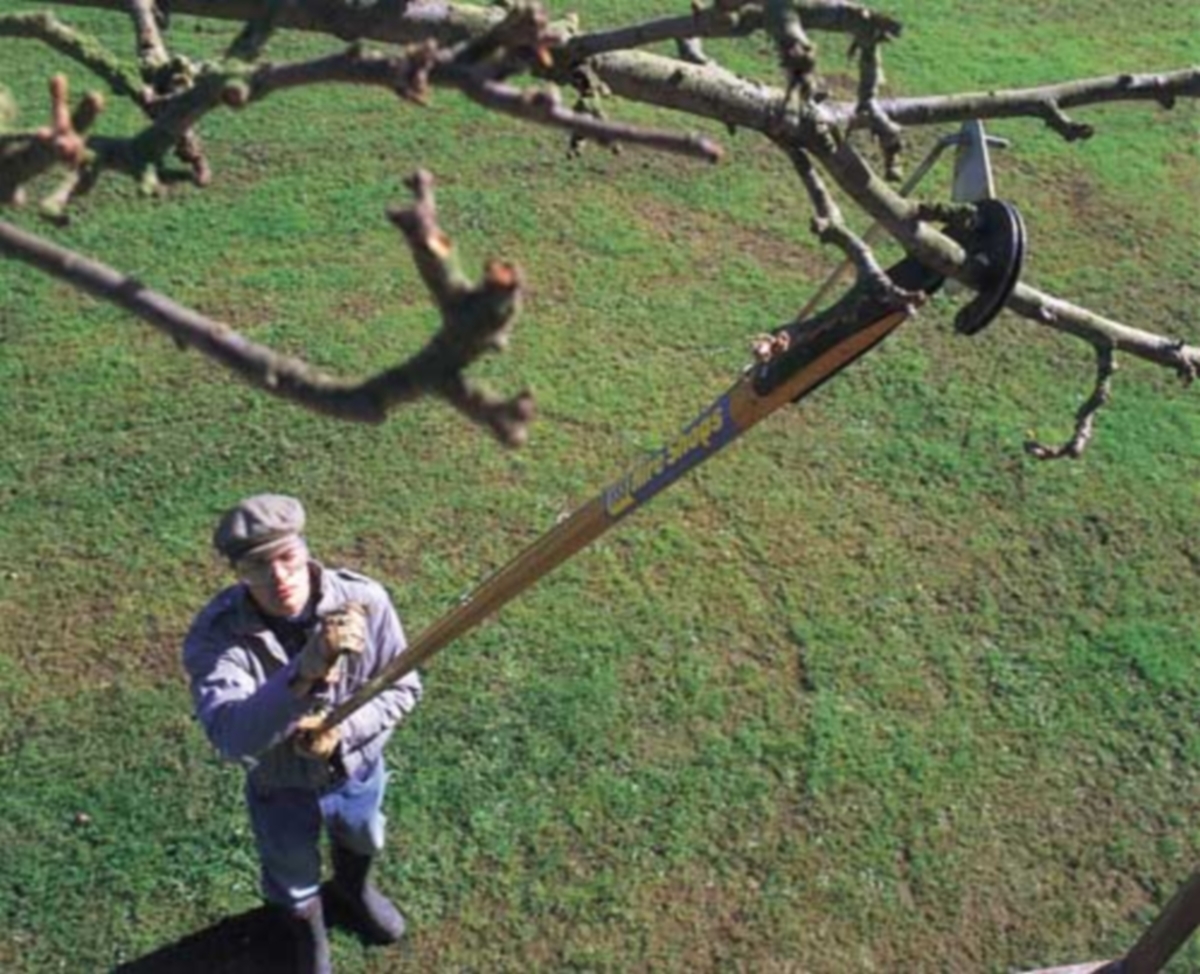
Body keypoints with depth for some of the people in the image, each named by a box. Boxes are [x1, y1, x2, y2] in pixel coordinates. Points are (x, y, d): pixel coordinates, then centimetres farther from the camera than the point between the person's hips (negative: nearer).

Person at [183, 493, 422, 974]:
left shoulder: (365, 601, -28)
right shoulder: (215, 635, -33)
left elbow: (403, 688, -15)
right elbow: (230, 736, -47)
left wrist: (341, 730, -33)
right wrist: (303, 672, -62)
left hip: (357, 772, 2)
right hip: (279, 788, -2)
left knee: (360, 844, 34)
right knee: (293, 876, 28)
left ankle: (352, 891, 72)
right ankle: (306, 927, 65)